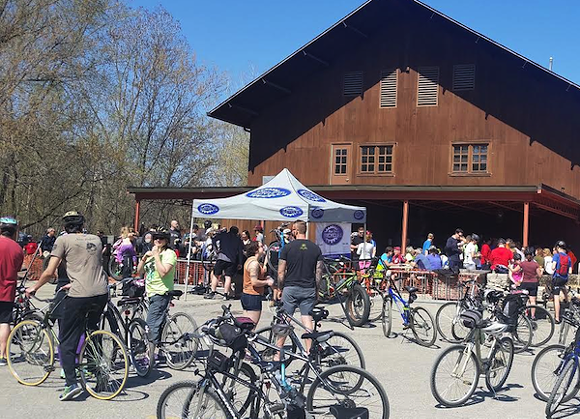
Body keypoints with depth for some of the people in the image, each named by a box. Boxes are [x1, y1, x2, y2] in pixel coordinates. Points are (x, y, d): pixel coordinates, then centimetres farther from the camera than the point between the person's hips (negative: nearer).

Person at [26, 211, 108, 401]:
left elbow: (49, 272, -2)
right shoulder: (96, 240, 16)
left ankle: (71, 383, -6)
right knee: (92, 331, 27)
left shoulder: (63, 240, 1)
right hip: (101, 294, 5)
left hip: (79, 296, -5)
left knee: (67, 340, 4)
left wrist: (34, 288, 14)